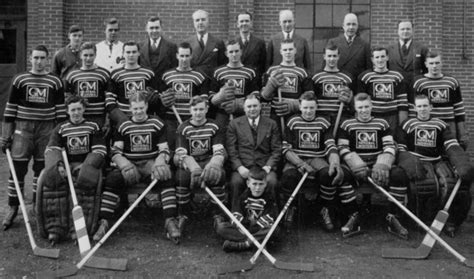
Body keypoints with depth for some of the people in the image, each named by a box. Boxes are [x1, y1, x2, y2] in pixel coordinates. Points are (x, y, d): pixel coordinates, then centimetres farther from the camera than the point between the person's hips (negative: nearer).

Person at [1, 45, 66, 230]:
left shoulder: (55, 82, 7)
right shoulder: (20, 80, 5)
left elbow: (61, 110, 7)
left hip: (47, 129, 1)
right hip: (23, 128, 0)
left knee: (42, 169, 6)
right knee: (18, 168, -4)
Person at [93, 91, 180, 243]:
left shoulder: (157, 124, 8)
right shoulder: (123, 126, 10)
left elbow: (164, 150, 3)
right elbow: (115, 152, 5)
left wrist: (160, 163, -21)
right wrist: (124, 164, -19)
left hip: (151, 164, -1)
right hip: (129, 165, 1)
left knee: (166, 177, -33)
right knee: (111, 179, -30)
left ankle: (170, 221, -37)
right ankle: (103, 222, -29)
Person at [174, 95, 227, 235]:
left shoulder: (214, 127, 5)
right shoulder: (183, 128, 3)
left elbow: (219, 151, -6)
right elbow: (180, 154, -8)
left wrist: (213, 165, -31)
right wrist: (193, 167, -30)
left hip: (209, 162, 0)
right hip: (189, 164, 0)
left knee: (219, 174, -32)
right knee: (181, 175, -33)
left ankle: (218, 215, -17)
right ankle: (182, 216, -15)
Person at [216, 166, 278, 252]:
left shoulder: (269, 198, -3)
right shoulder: (244, 197, 3)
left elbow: (268, 219, -13)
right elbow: (236, 215, -3)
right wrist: (241, 229, -21)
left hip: (260, 229, -2)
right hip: (244, 228, 2)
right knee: (221, 228, -18)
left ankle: (240, 245, -38)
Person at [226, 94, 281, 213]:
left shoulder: (271, 124, 14)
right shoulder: (234, 124, 12)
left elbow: (277, 150, 9)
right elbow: (231, 149, 5)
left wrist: (268, 166, -8)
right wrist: (239, 167, -10)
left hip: (264, 166, 1)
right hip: (242, 166, 0)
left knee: (272, 182, -31)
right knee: (236, 182, -32)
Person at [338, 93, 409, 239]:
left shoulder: (382, 123, 14)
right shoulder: (347, 124, 10)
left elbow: (390, 147, 4)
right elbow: (343, 149, 0)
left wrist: (382, 166, -17)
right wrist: (358, 166, -17)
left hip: (378, 164, 1)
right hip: (356, 165, -1)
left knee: (399, 174, -28)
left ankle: (393, 219, -18)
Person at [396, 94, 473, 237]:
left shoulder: (440, 125, 16)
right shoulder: (407, 125, 12)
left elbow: (453, 147, 6)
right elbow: (400, 150, 6)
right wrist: (410, 165, -14)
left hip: (438, 161, 2)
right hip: (418, 161, -2)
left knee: (451, 183, -27)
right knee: (428, 184, -33)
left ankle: (452, 222, -11)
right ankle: (424, 220, -12)